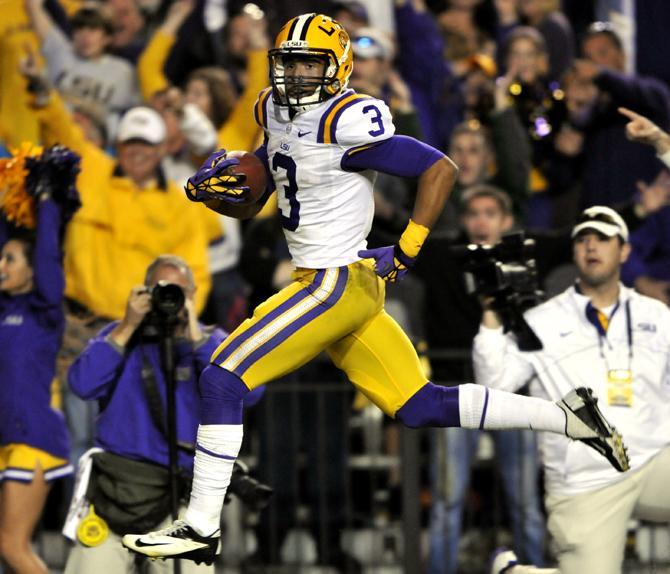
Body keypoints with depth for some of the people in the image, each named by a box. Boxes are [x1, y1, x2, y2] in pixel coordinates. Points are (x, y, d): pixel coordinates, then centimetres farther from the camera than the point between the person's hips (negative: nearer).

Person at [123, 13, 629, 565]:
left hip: (336, 284, -9)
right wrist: (210, 189, -2)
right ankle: (567, 418, 18)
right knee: (422, 407, 12)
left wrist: (407, 249, -16)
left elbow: (441, 169, -16)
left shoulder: (345, 125, -16)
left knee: (222, 380, -11)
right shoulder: (279, 116, 11)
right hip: (351, 291, 9)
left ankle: (201, 528, -7)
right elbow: (249, 204, 19)